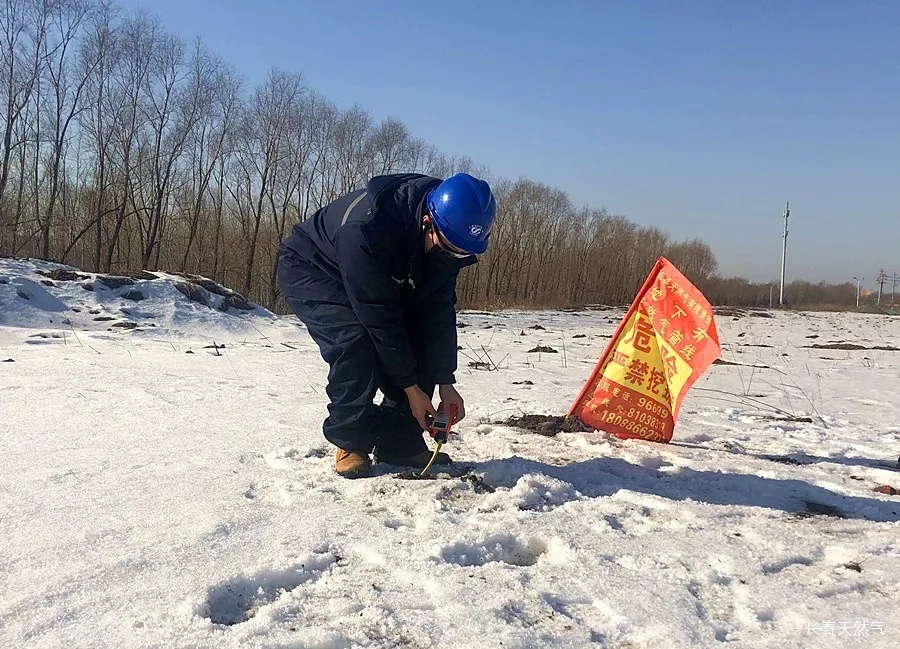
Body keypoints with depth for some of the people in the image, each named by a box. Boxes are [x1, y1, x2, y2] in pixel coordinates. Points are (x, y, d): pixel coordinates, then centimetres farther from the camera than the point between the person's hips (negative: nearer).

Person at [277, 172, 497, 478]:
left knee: (419, 342, -10)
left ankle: (400, 443, 0)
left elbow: (440, 308, -14)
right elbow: (379, 318, -35)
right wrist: (411, 388, -26)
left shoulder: (449, 230, -21)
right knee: (354, 341, -30)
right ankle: (350, 442, -13)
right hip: (309, 270, -6)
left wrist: (445, 382, -15)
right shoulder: (366, 230, -42)